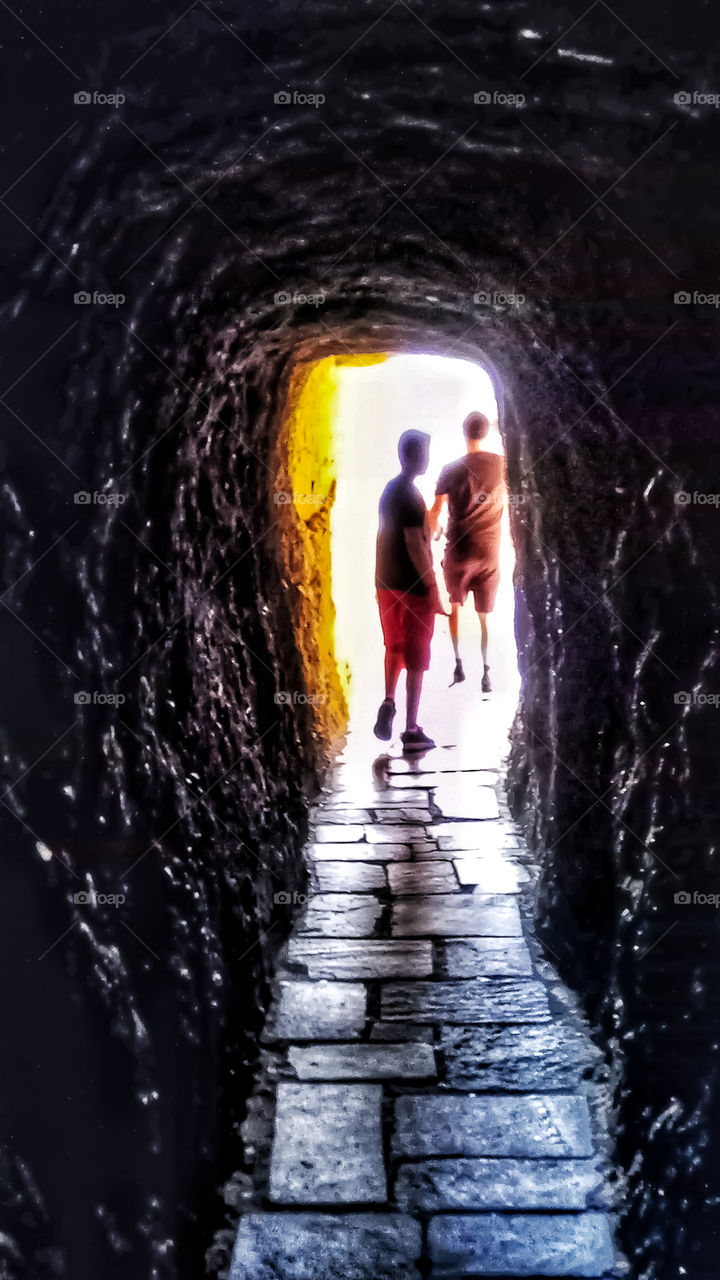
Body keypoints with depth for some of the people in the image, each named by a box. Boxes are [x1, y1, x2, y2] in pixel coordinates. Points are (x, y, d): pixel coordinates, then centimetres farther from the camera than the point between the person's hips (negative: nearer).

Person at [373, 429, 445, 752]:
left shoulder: (389, 490, 8)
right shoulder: (411, 497, -18)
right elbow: (415, 547, -22)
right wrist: (432, 588, -17)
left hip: (388, 583, 8)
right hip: (413, 588, -8)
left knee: (394, 647, 24)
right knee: (416, 661, 0)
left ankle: (388, 703, 11)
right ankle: (411, 730, 5)